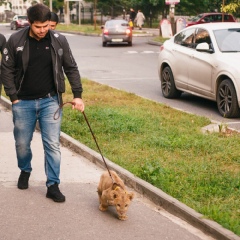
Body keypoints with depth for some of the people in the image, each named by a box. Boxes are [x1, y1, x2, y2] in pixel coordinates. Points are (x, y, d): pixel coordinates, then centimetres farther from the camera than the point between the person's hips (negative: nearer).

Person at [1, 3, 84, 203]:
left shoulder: (59, 41, -6)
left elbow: (71, 68, 2)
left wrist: (78, 95, -3)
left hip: (50, 101, 0)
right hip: (23, 103, 0)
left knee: (53, 144, -2)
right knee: (22, 143, 12)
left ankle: (53, 185, 6)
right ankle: (25, 171, 40)